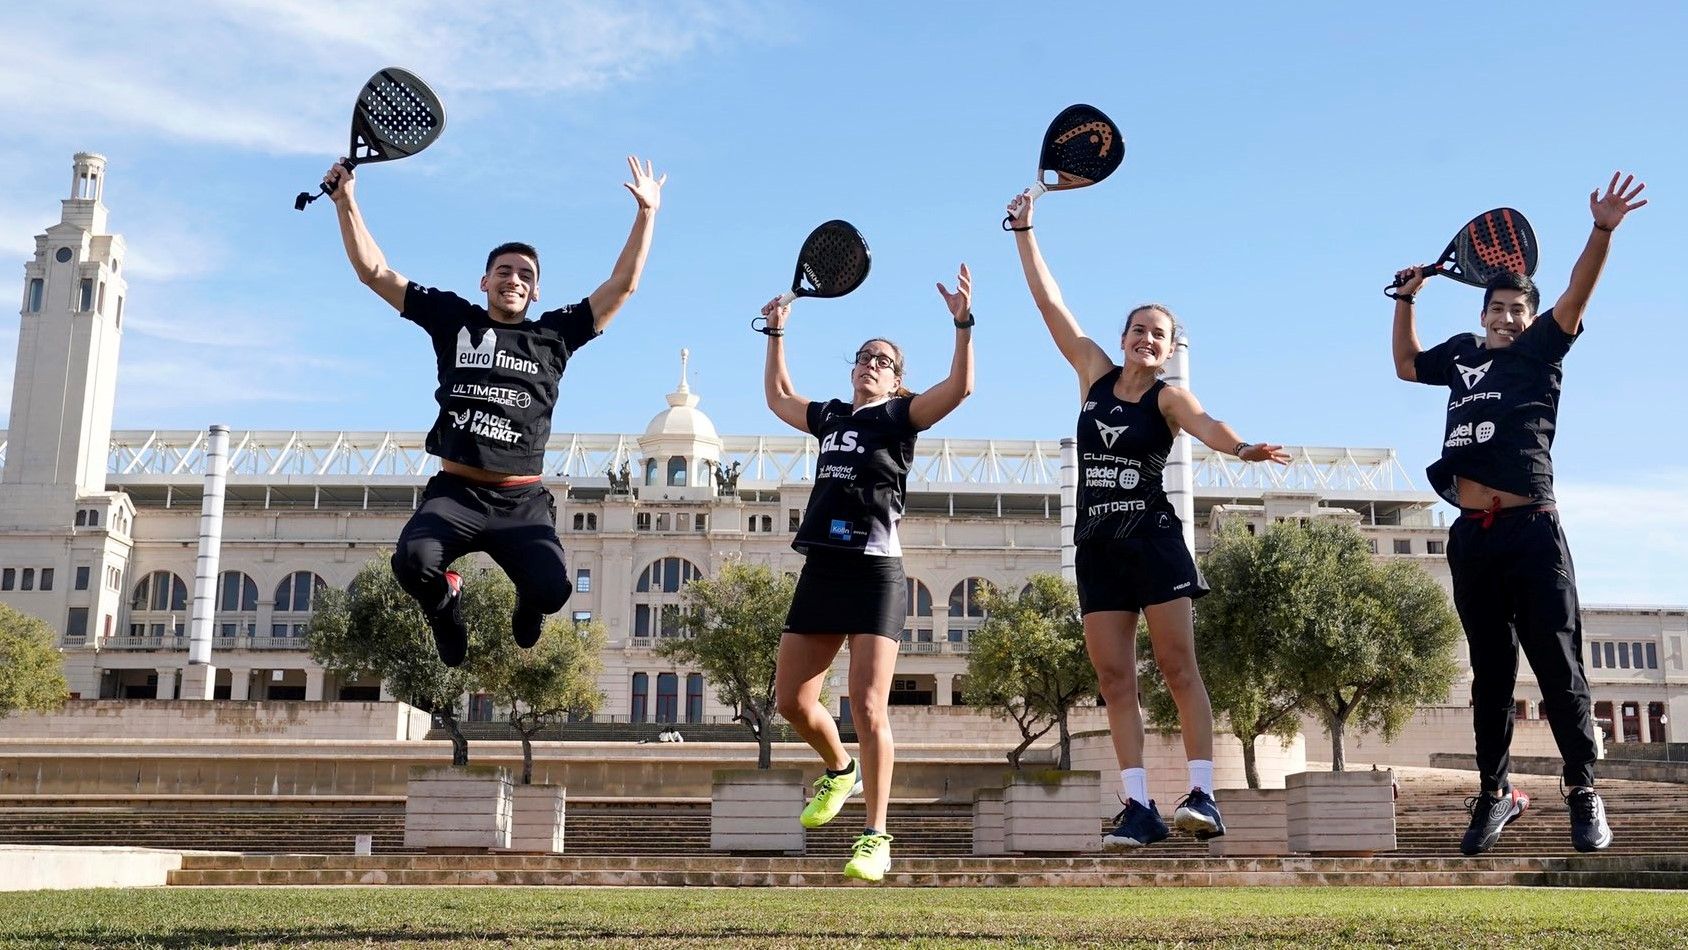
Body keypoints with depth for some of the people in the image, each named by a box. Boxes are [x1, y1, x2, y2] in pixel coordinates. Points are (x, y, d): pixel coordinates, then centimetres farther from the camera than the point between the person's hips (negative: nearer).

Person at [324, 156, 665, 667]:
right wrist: (346, 202, 5)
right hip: (455, 492, 0)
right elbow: (373, 271, 12)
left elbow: (623, 284, 11)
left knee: (552, 588, -25)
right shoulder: (454, 320, 12)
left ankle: (527, 606, 18)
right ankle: (444, 601, 9)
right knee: (414, 561, -32)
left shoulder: (553, 335, 11)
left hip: (522, 502, 0)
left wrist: (646, 213, 9)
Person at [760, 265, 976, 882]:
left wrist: (962, 323, -20)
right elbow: (777, 397, 37)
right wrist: (776, 334, 37)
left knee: (867, 707, -11)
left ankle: (876, 838, -3)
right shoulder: (830, 416, 19)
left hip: (875, 571, -6)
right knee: (791, 700, 7)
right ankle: (840, 771, 36)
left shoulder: (901, 415, 5)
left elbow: (960, 387, -11)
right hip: (821, 570, 6)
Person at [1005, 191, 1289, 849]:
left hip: (1153, 539, -4)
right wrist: (1024, 231, 14)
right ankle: (1139, 805, 0)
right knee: (1114, 678, 0)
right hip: (1095, 546, 4)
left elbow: (1204, 424, -24)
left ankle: (1202, 794, -9)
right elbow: (1048, 301, 13)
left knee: (1179, 668, -7)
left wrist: (1242, 447, -45)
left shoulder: (1169, 397, -1)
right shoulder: (1095, 373, 10)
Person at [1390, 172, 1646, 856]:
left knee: (1557, 664, -3)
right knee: (1490, 671, 9)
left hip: (1530, 530, -4)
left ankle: (1583, 790, 7)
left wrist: (1602, 232, -21)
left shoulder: (1540, 351, 8)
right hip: (1472, 537, 4)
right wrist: (1407, 299, 29)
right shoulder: (1462, 355, 20)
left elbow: (1575, 296, -7)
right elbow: (1405, 363, 37)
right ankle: (1495, 792, 17)